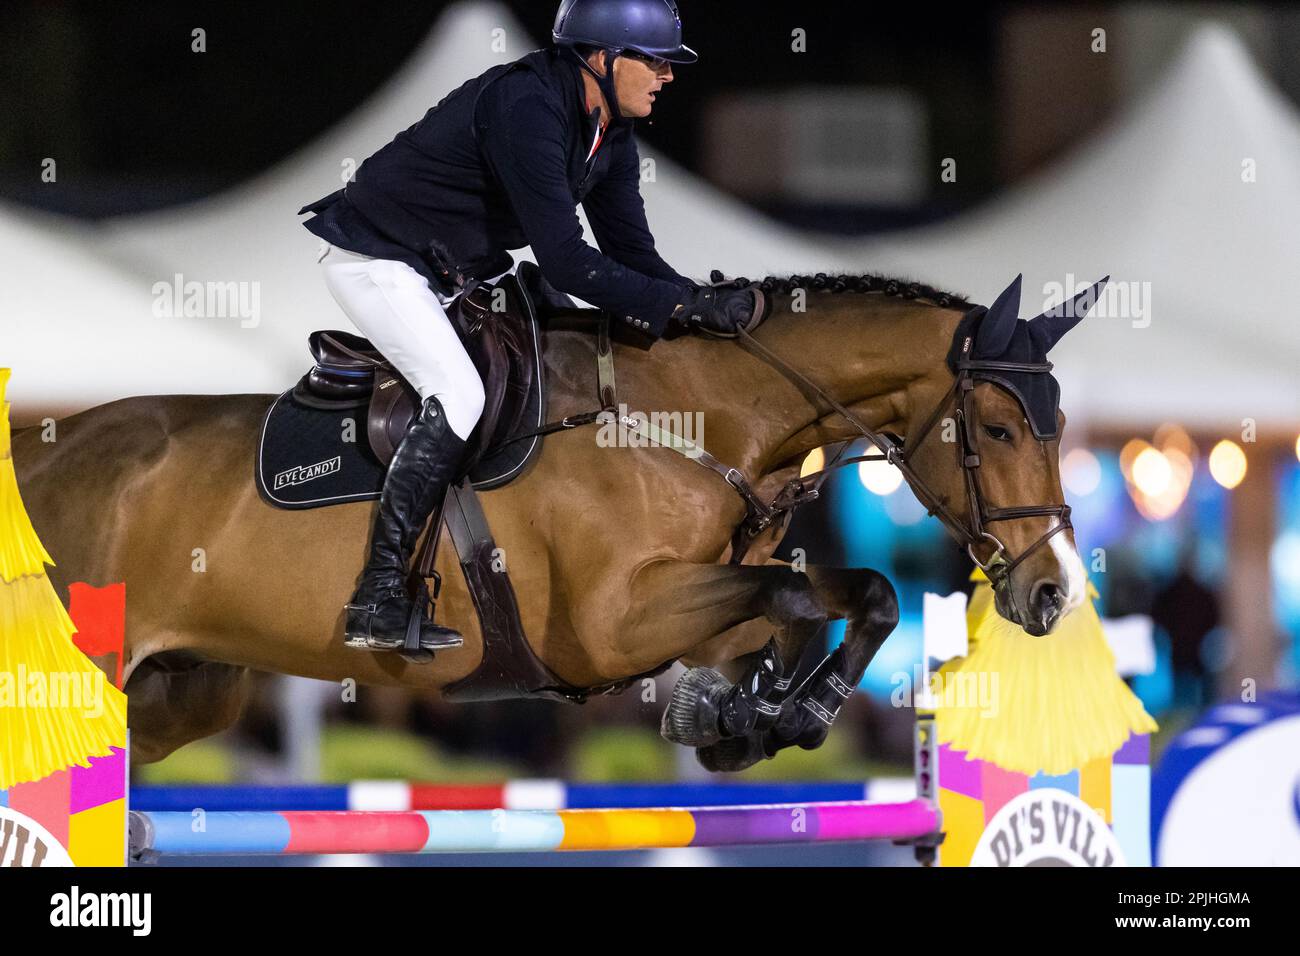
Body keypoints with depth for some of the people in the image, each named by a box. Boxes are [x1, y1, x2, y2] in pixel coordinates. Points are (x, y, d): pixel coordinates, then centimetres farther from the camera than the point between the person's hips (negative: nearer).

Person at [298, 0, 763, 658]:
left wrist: (703, 306, -17)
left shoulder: (609, 132, 1)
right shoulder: (527, 107, -30)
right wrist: (684, 306, -34)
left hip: (455, 269, 10)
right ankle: (376, 606, -27)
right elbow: (563, 259, -34)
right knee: (458, 397, -25)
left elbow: (629, 248, 0)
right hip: (376, 255, -10)